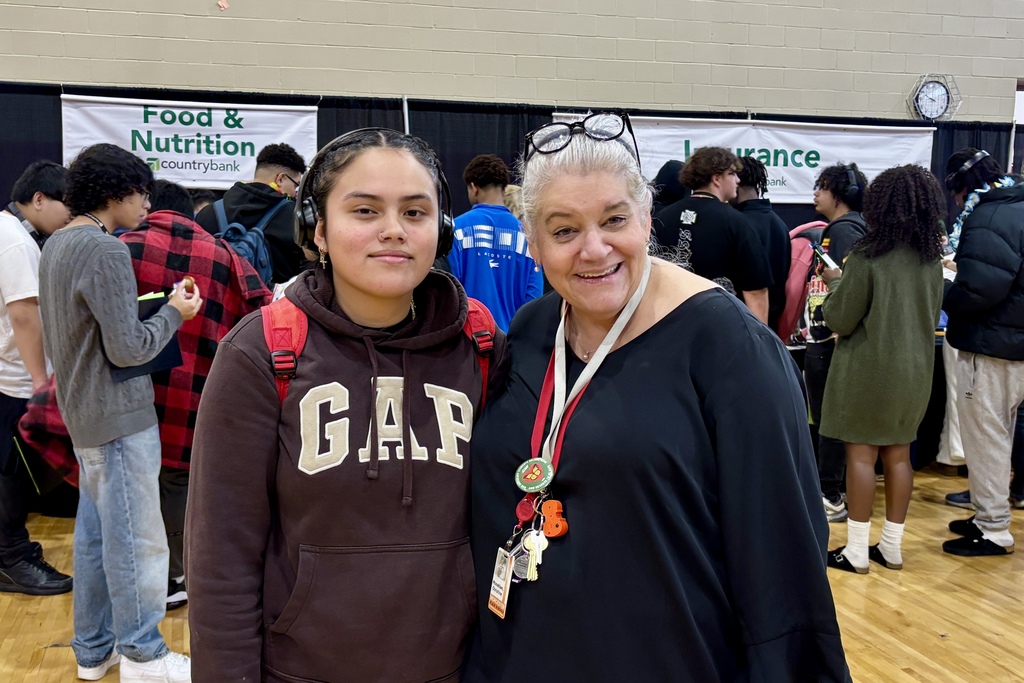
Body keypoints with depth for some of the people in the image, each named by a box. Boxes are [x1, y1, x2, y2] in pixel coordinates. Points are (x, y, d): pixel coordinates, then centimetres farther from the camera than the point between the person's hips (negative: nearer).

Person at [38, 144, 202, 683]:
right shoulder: (104, 250, -19)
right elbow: (128, 348, -21)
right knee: (136, 539, 2)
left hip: (83, 413, 10)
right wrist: (174, 313, -7)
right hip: (119, 417, -10)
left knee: (95, 533, 17)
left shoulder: (56, 244, 10)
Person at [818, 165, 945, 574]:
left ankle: (856, 551, 7)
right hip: (915, 368, 6)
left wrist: (836, 283, 4)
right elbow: (932, 316, 14)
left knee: (861, 454, 1)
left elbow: (839, 319, -12)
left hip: (869, 368, -6)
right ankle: (891, 547, 21)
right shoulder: (932, 258, 3)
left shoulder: (867, 254, -16)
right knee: (898, 455, 12)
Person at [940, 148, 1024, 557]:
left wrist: (943, 299, -12)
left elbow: (979, 287, -29)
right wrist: (965, 266, 11)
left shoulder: (988, 217, -20)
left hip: (990, 346, -10)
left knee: (984, 435, 0)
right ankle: (990, 517, 30)